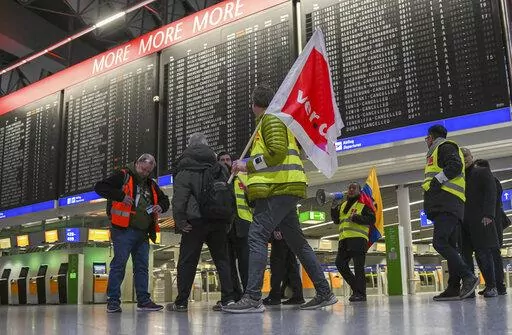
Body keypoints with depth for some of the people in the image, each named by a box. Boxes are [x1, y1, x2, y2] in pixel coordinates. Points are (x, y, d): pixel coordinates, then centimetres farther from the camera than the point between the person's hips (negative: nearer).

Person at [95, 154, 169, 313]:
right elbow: (99, 187, -8)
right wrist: (121, 196, -19)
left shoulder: (151, 185, 20)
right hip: (124, 230, -7)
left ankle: (143, 300, 13)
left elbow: (165, 200, 29)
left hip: (143, 233, 7)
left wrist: (160, 206, 4)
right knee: (119, 264, -6)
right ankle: (113, 300, 0)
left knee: (142, 266, 8)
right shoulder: (123, 176, 0)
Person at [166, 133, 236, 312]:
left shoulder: (185, 170, 1)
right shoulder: (220, 168, 15)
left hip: (196, 221, -4)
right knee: (221, 258, 10)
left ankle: (181, 302, 4)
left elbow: (179, 197, -11)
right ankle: (228, 298, 4)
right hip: (219, 221, 4)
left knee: (187, 261, 2)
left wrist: (179, 220, -12)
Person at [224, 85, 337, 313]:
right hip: (284, 189, 11)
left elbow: (277, 151, -17)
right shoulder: (273, 121, 28)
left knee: (257, 236, -17)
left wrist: (248, 165, -12)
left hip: (278, 188, -11)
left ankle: (253, 298, -23)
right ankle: (324, 293, 14)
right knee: (297, 241, 11)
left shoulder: (271, 119, -3)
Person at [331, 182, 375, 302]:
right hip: (344, 238, 7)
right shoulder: (343, 205, 23)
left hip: (358, 238, -7)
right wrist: (334, 209, 7)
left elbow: (371, 219, -8)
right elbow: (336, 221, 24)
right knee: (340, 263, 1)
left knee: (358, 265, -9)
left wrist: (356, 218, -19)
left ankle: (360, 293, -5)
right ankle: (356, 287, 12)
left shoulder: (364, 204, 2)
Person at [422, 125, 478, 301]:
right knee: (449, 246, 4)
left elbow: (456, 166, -15)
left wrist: (437, 180, -15)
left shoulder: (444, 146, 2)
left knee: (440, 243, -20)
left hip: (447, 204, -10)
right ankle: (454, 288, 2)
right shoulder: (436, 152, 32)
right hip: (445, 206, 10)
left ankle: (468, 277, -22)